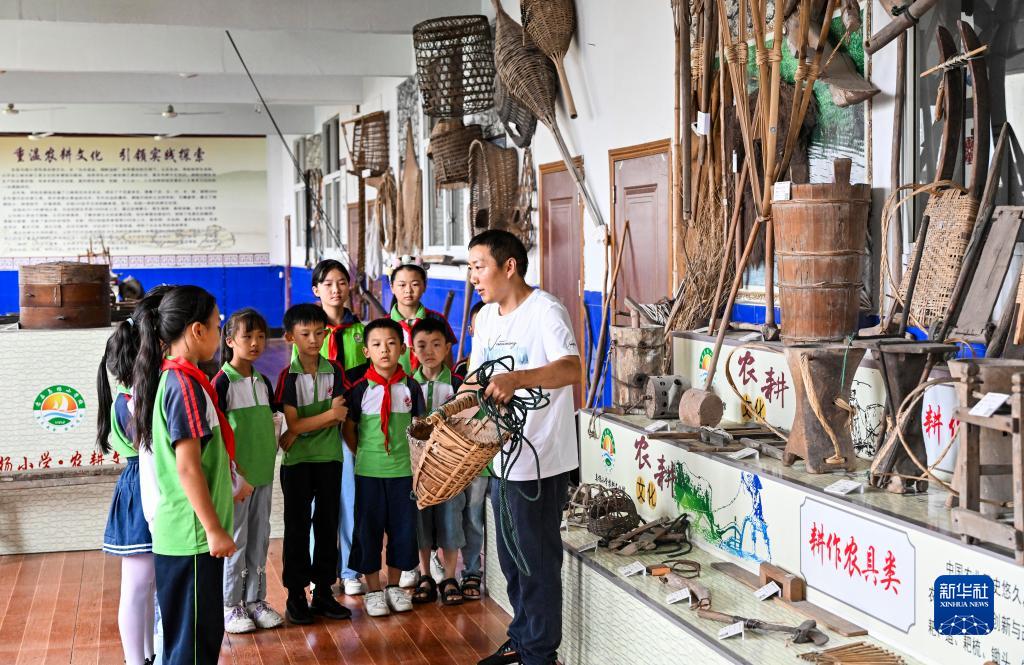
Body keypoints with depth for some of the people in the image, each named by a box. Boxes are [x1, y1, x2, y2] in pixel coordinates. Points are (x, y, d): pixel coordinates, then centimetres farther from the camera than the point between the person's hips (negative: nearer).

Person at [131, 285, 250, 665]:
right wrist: (214, 529, -18)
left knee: (188, 634, 18)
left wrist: (229, 487, 25)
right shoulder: (185, 384, -18)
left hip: (183, 531, 9)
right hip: (193, 534, -9)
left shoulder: (169, 377, 10)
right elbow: (188, 467, -21)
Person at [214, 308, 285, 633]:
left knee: (259, 539, 12)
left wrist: (271, 457, 11)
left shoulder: (263, 382, 9)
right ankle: (230, 606, 14)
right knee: (235, 540, 2)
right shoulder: (222, 381, -10)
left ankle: (255, 600, 23)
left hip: (262, 473, 6)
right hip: (236, 474, -6)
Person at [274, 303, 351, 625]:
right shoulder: (288, 376, -7)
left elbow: (340, 416, -5)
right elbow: (293, 423, -14)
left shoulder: (334, 371, 2)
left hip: (328, 457, 3)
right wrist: (329, 414, -19)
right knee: (298, 526, 3)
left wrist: (299, 433, -12)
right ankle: (295, 595, 11)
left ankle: (323, 592, 18)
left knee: (327, 524, 8)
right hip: (297, 461, -3)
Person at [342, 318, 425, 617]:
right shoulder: (360, 389, -6)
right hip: (369, 470, -2)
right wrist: (364, 454, 0)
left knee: (403, 526, 8)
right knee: (368, 528, 4)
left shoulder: (410, 387, -1)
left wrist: (415, 456, 3)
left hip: (403, 469, 2)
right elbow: (348, 429, 3)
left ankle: (394, 585, 24)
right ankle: (373, 589, 17)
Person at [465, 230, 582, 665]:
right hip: (502, 458, 8)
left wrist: (516, 379, -47)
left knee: (537, 560, 3)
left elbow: (572, 369, -32)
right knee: (511, 558, 19)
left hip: (540, 462, -8)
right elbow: (475, 381, 17)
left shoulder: (545, 311, -16)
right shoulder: (486, 317, 11)